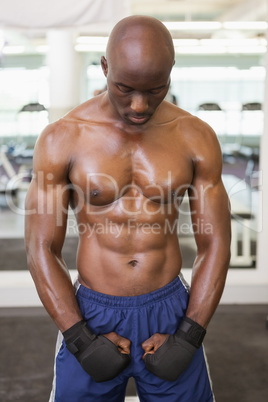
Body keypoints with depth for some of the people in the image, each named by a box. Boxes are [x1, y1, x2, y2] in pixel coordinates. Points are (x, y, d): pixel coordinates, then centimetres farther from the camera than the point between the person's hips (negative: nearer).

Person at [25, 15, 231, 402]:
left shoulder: (197, 137, -6)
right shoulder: (62, 138, -10)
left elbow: (215, 245, -3)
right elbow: (41, 249, -7)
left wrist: (187, 338, -9)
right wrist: (81, 340, -12)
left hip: (171, 311, 1)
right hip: (91, 315, -1)